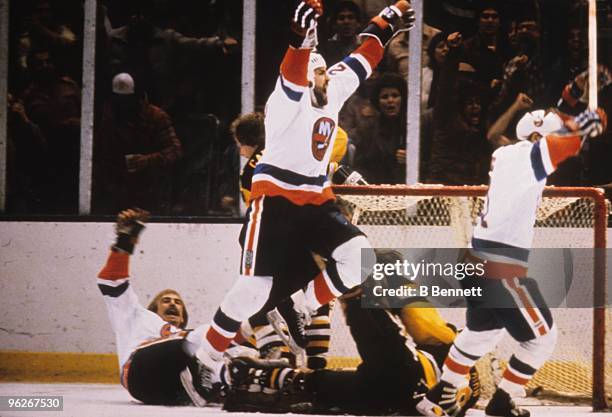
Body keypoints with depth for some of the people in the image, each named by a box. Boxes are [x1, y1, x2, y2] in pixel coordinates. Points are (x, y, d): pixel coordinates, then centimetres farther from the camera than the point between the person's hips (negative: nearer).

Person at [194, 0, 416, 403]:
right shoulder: (289, 97, -9)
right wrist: (303, 34, -43)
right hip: (275, 200, -7)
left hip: (316, 200, 7)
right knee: (254, 287, -12)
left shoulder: (334, 91, 11)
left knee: (358, 255, -16)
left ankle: (300, 308, 3)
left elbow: (362, 60, 22)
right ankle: (208, 362, 2)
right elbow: (295, 72, -28)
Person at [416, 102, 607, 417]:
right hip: (503, 268, -8)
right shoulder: (534, 153, -9)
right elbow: (591, 123, -13)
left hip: (477, 260, 8)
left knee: (483, 331, 27)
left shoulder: (503, 155, 12)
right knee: (541, 337, 7)